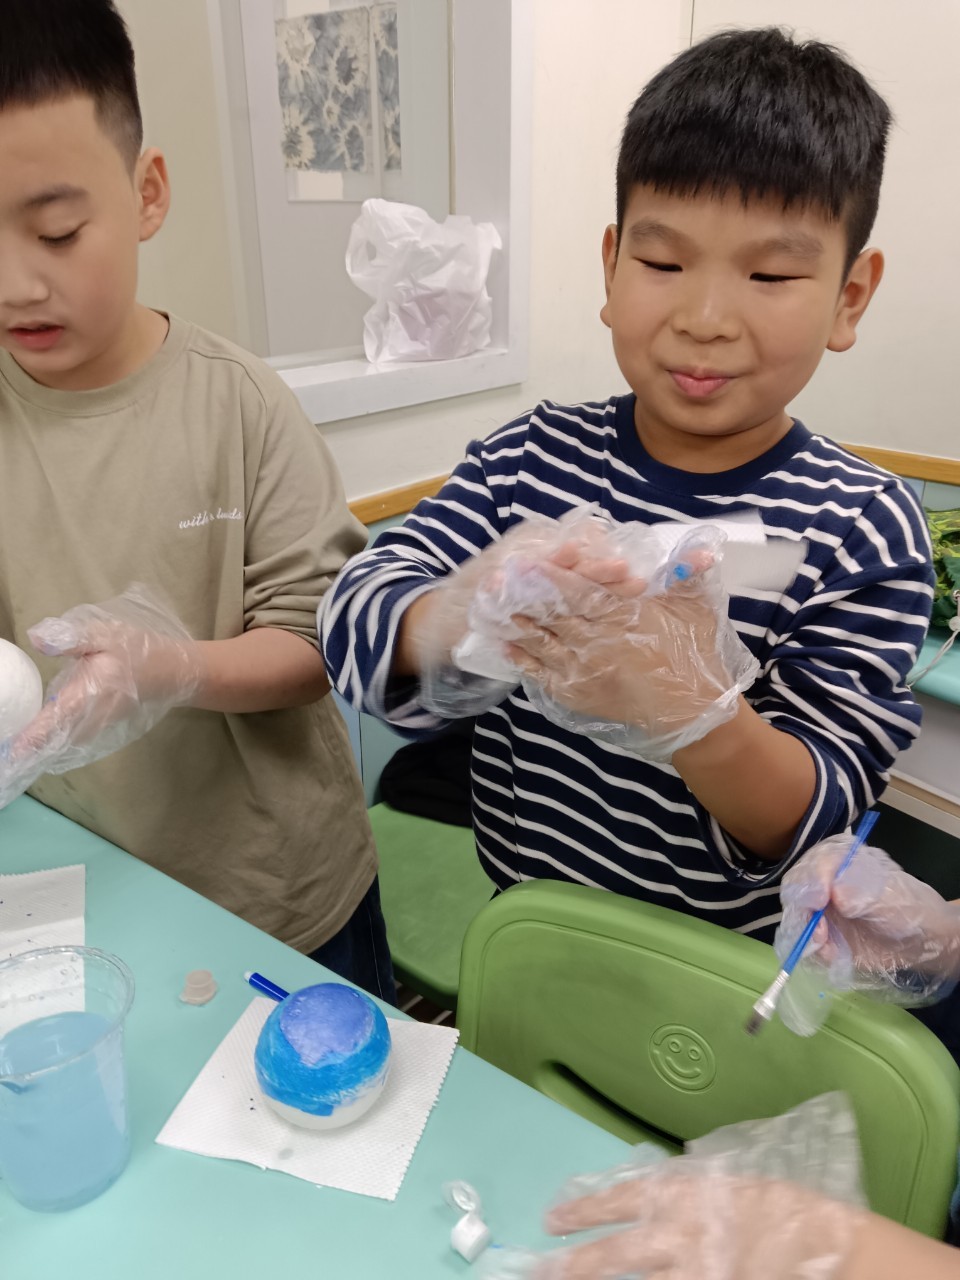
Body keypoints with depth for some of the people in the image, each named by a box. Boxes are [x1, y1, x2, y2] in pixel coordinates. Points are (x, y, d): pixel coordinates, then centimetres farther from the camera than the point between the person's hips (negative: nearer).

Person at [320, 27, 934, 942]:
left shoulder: (864, 531, -15)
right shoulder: (532, 454, -8)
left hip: (730, 968, -2)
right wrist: (456, 617, -37)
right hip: (520, 928, 3)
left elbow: (808, 822, -17)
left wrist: (694, 703, -37)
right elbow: (354, 613, -16)